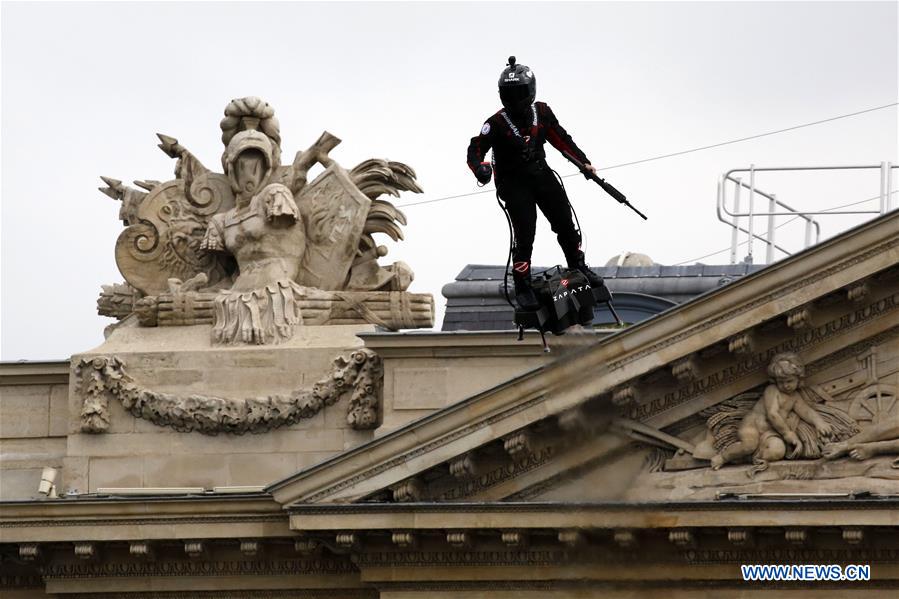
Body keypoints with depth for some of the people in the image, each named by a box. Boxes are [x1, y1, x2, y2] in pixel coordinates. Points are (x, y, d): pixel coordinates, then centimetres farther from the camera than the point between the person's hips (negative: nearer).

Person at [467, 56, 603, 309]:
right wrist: (479, 167, -40)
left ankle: (578, 266, 29)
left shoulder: (542, 113, -1)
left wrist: (584, 162, 14)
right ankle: (522, 287, -2)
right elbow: (475, 149, -18)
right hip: (514, 183, -4)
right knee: (525, 234, -13)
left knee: (565, 223, 6)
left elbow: (561, 138, 13)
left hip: (541, 174, 4)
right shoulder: (497, 124, -15)